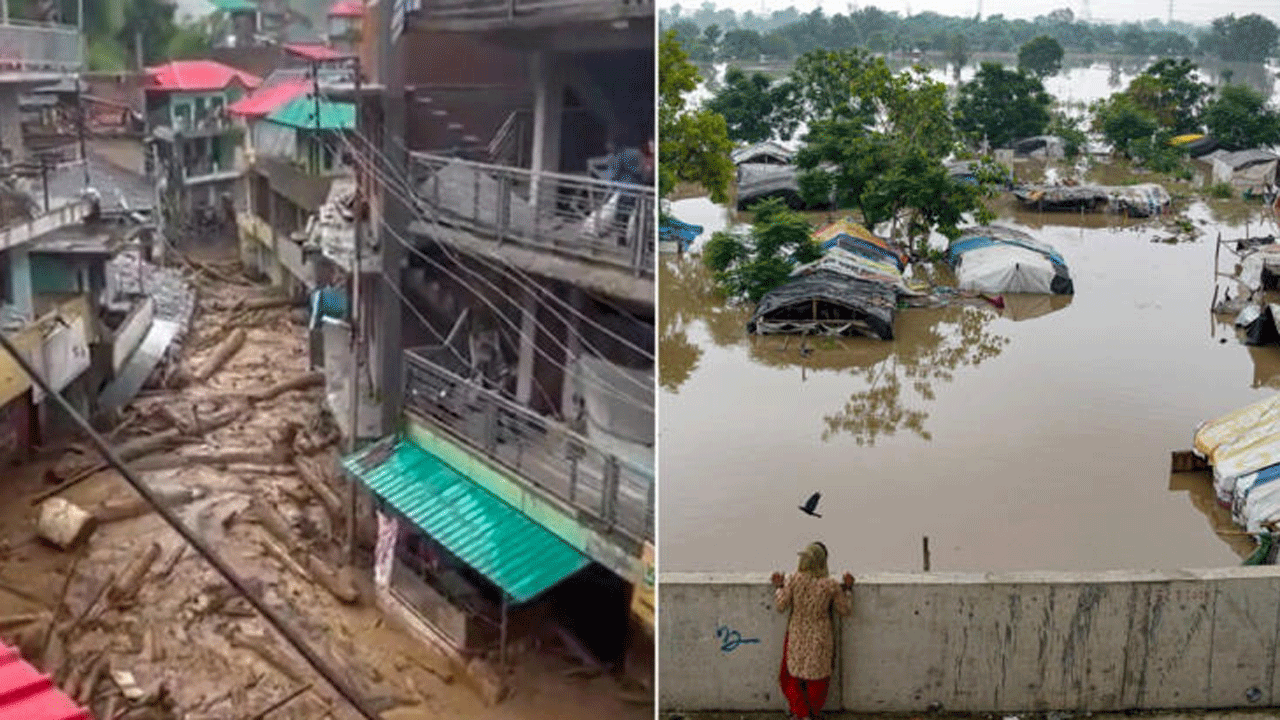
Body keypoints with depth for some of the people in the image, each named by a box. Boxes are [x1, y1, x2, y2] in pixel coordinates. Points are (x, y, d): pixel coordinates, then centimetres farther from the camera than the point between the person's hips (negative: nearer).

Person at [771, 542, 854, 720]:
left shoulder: (793, 580, -16)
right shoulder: (831, 585, -16)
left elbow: (781, 606, -10)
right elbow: (844, 610, -4)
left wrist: (779, 587, 5)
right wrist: (847, 589, 7)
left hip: (797, 635, 0)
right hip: (820, 637, 0)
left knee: (792, 675, 19)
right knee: (818, 677, 19)